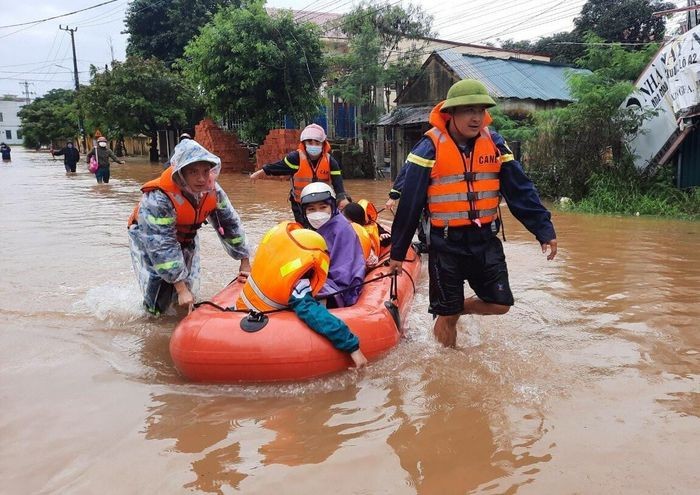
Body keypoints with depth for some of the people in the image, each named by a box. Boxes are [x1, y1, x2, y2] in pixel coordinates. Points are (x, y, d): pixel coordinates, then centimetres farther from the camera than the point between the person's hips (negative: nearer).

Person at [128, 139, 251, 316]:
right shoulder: (159, 198, -38)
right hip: (148, 237, -5)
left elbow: (230, 223, -10)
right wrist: (181, 288, -38)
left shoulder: (212, 190, -21)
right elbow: (162, 247, -38)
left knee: (189, 289, 10)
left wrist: (245, 263, -8)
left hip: (185, 238, 5)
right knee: (159, 304, -10)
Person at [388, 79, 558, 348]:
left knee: (500, 304, 7)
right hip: (445, 242, -4)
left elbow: (521, 191, 3)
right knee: (447, 316, 6)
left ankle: (457, 308, 35)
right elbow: (409, 203, -10)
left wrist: (544, 230, -3)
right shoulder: (430, 148, -12)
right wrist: (398, 251, -7)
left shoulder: (494, 144, 1)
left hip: (485, 239, 4)